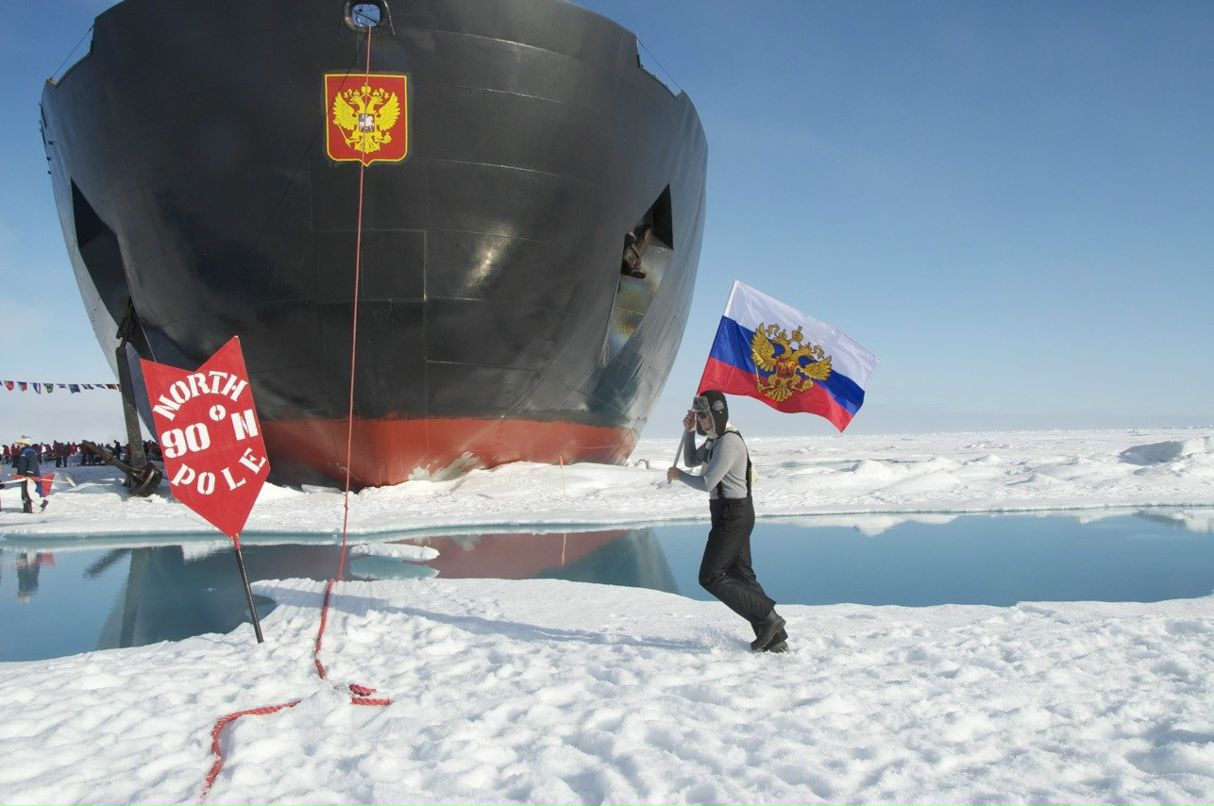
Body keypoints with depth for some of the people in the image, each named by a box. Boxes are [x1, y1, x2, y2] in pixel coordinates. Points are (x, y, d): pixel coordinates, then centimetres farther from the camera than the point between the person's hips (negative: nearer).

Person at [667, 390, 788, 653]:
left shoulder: (729, 442, -19)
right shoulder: (715, 439, 13)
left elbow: (706, 482, -22)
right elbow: (692, 460, 23)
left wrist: (679, 475, -5)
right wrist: (689, 432, 9)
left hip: (733, 515, -10)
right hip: (732, 513, 10)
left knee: (710, 577, -5)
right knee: (741, 574, 11)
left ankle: (767, 616, -4)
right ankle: (775, 637, 14)